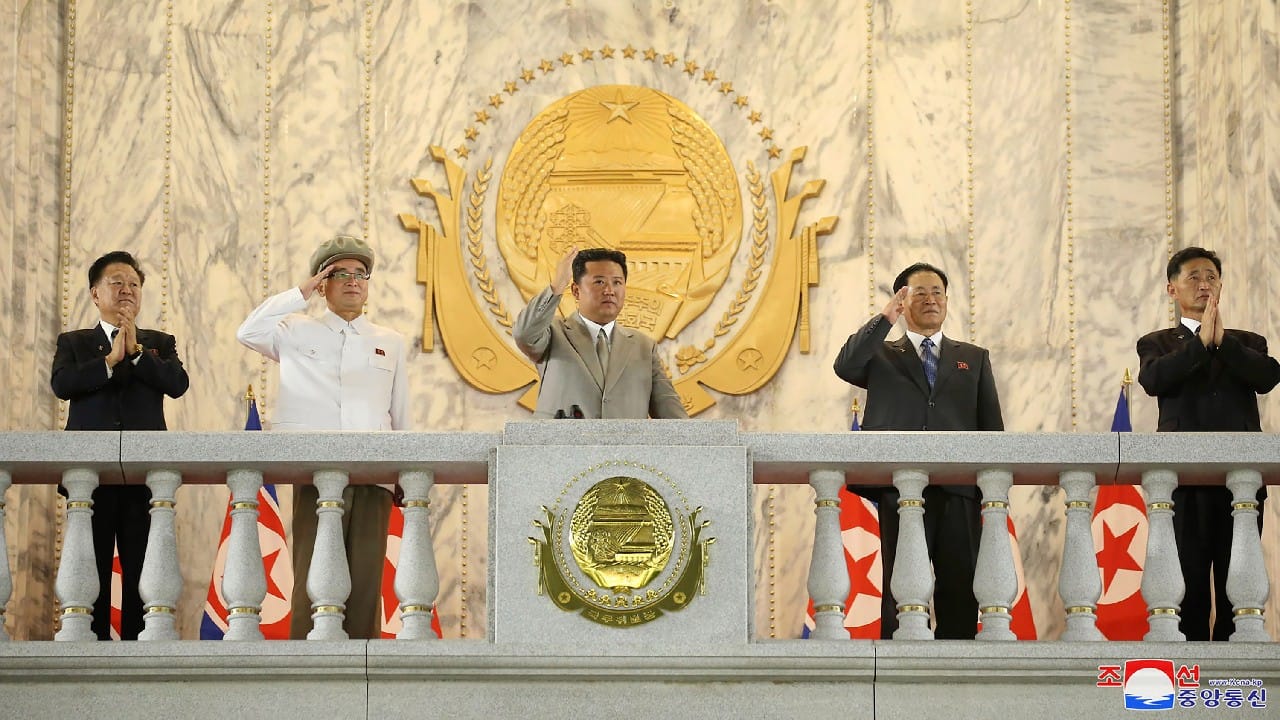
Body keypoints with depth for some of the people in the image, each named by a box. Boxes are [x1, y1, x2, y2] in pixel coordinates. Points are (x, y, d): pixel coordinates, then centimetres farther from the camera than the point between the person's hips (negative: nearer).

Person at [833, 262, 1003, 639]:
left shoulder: (974, 359, 20)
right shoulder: (881, 357, 16)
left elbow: (992, 427, 14)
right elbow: (845, 367, -6)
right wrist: (884, 319, -10)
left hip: (960, 492, 2)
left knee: (961, 592, 1)